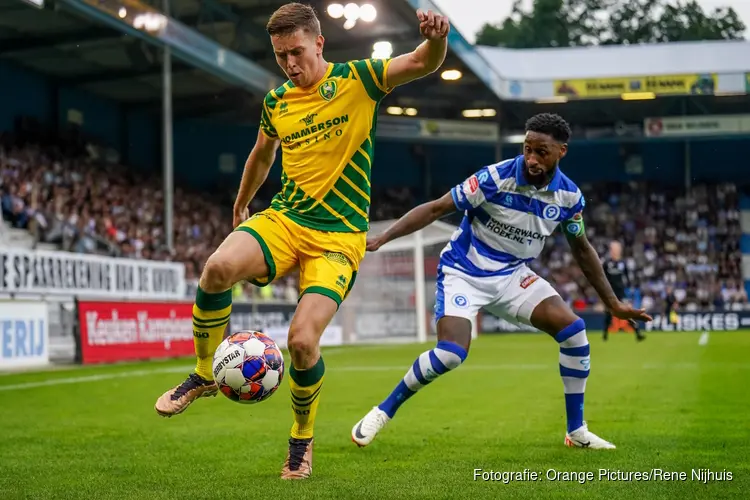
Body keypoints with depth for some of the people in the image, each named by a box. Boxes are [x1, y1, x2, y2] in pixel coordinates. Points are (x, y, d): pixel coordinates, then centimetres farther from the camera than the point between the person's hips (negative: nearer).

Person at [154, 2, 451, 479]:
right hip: (283, 219, 4)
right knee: (217, 268, -28)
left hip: (340, 235, -3)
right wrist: (241, 206, 40)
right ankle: (205, 375, -2)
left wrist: (435, 39, -38)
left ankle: (302, 438, 12)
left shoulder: (357, 79, -3)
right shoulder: (276, 103, 10)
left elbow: (424, 64, -15)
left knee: (302, 341, -18)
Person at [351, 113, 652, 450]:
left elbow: (582, 250, 9)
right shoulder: (496, 178, -21)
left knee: (573, 330, -11)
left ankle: (577, 431, 4)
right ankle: (382, 413, -2)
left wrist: (613, 304, 13)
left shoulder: (569, 196, -7)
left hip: (513, 275, 5)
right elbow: (436, 209, -17)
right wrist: (380, 239, -24)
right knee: (451, 353, -25)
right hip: (464, 273, -5)